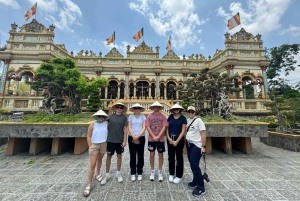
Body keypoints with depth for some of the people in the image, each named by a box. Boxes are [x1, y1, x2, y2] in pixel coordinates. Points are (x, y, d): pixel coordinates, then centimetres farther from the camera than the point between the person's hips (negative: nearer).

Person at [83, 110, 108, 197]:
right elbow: (88, 136, -7)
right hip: (94, 145, -3)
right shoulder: (92, 124, -13)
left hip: (103, 144, 3)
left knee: (100, 160, 22)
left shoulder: (106, 123, -8)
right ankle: (89, 185, 11)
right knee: (92, 165, -2)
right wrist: (90, 147, -9)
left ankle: (98, 174, 46)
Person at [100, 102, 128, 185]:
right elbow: (106, 126, 5)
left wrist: (124, 141, -7)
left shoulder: (124, 117, -4)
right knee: (109, 157, 11)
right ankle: (107, 175, 31)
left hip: (120, 140, 0)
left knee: (119, 156, 15)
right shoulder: (110, 116, -2)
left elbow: (125, 130, -4)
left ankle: (118, 173, 35)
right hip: (110, 140, 0)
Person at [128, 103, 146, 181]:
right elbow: (129, 128, -3)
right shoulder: (130, 116, 2)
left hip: (141, 138, 0)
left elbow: (144, 128, -5)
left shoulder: (143, 116, 1)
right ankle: (133, 173, 25)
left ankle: (140, 173, 26)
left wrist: (138, 136, -14)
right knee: (132, 156, 9)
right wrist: (134, 137, -12)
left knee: (140, 156, 8)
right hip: (132, 138, 0)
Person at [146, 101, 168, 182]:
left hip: (160, 139, 0)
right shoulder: (149, 116, -2)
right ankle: (152, 171, 29)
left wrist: (158, 137, -13)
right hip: (151, 139, 0)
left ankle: (160, 172, 29)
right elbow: (148, 127, -5)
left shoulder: (163, 116, -2)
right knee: (152, 155, 10)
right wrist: (154, 137, -12)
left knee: (160, 155, 11)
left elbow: (164, 127, -6)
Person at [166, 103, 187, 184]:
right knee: (171, 157, 14)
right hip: (170, 139, 3)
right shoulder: (170, 116, 1)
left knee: (179, 157, 10)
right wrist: (168, 138, -6)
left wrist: (177, 141, -13)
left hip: (179, 139, -3)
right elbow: (167, 127, 5)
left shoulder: (183, 118, -7)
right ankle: (171, 174, 33)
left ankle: (179, 176, 28)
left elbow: (183, 131, -10)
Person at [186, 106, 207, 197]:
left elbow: (203, 134, -14)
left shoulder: (198, 120, -12)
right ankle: (195, 182, 34)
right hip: (189, 144, 7)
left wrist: (203, 146, -16)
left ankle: (201, 188, 10)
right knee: (192, 165, 16)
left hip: (197, 145, -6)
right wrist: (186, 142, 6)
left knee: (194, 165, -6)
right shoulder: (187, 120, 7)